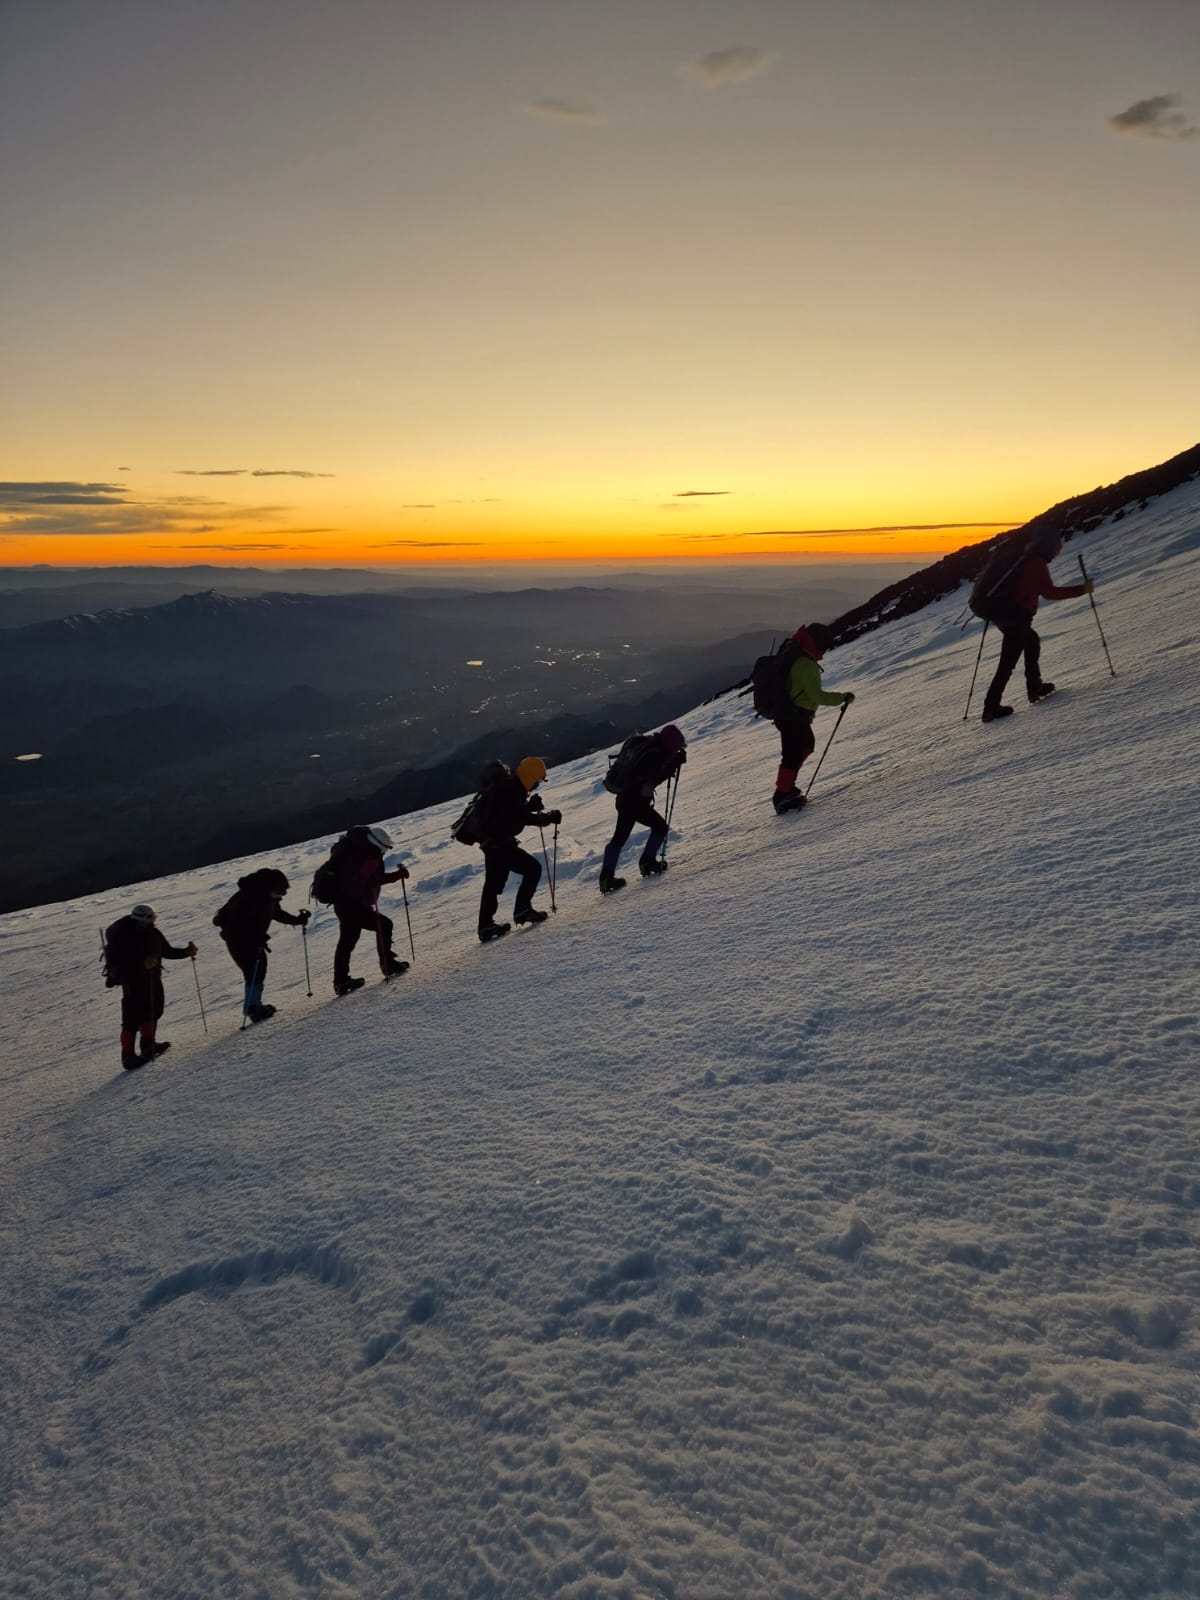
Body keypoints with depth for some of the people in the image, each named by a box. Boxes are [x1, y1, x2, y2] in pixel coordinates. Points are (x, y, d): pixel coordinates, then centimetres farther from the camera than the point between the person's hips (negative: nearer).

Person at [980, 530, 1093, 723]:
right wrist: (1081, 590, -18)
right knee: (1008, 662, -7)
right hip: (1015, 618, -10)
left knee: (1032, 641, 27)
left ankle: (1035, 688, 30)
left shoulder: (1026, 558, 16)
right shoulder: (1037, 563, -13)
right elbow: (1049, 592, -20)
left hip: (1002, 613, 10)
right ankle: (991, 708, -8)